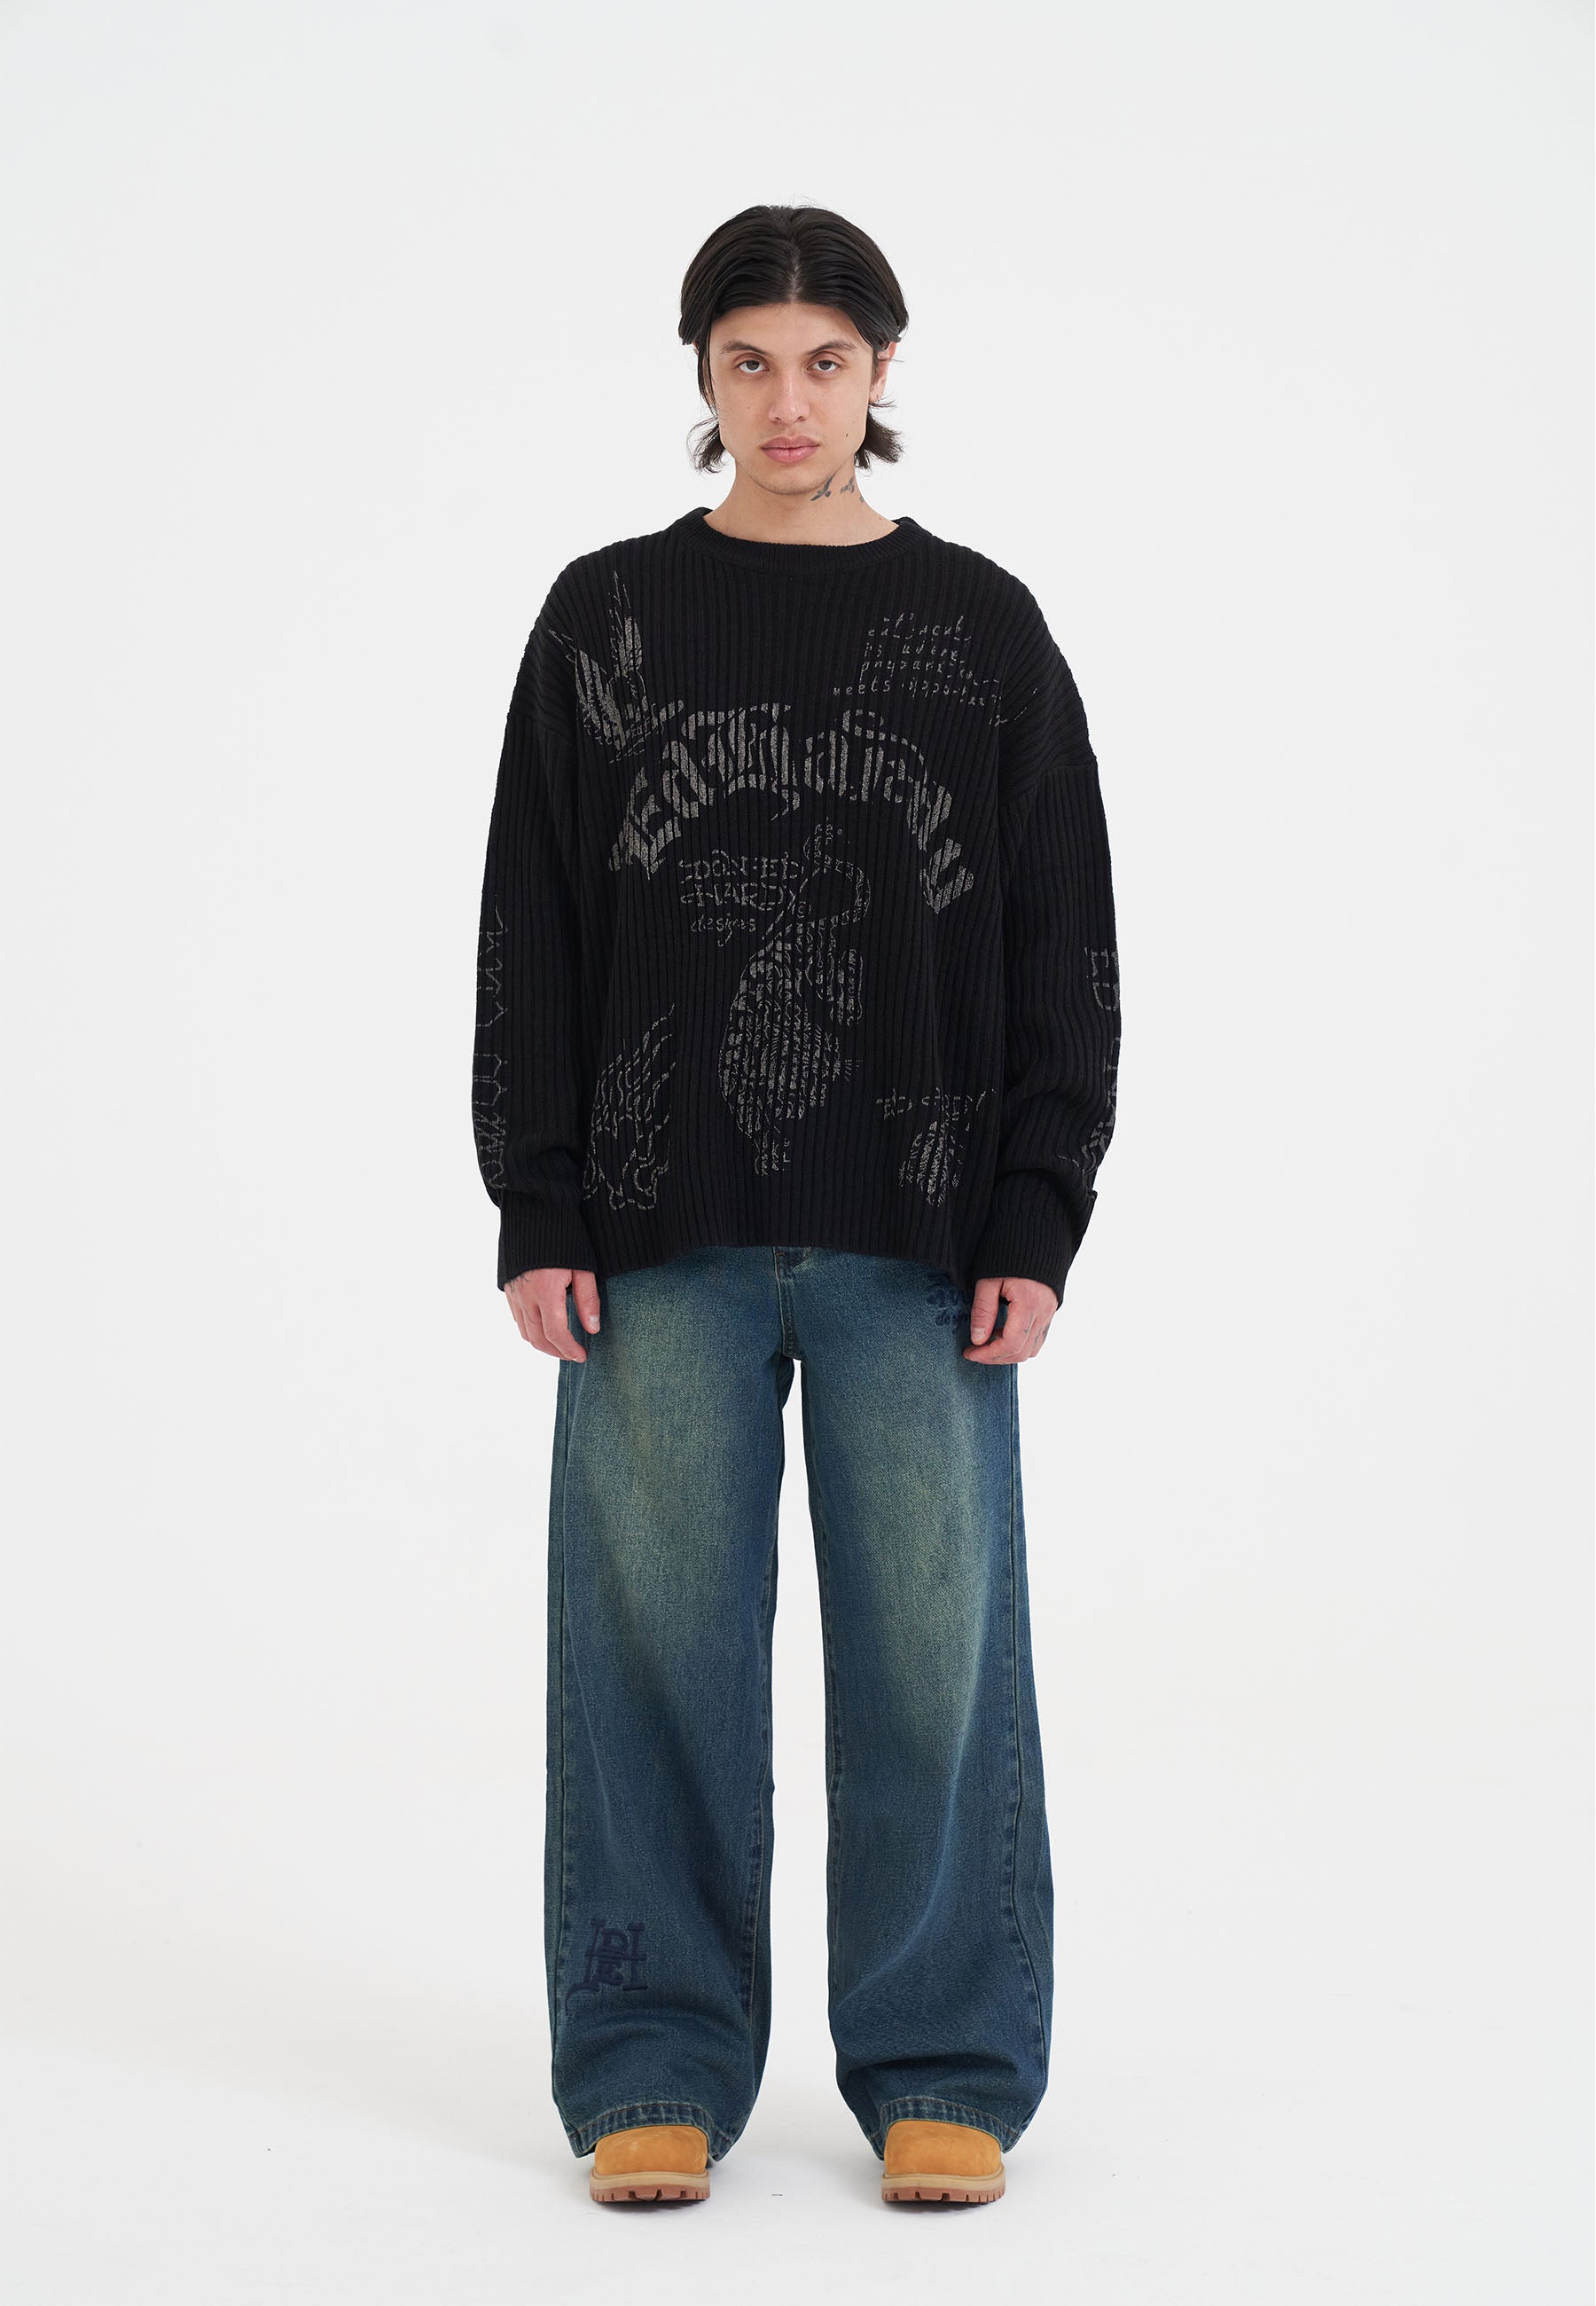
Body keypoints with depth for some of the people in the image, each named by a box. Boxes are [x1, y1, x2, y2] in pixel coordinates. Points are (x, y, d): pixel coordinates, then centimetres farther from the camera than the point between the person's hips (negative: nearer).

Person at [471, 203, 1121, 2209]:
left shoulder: (984, 631, 6)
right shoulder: (606, 619, 6)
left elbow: (1063, 952, 5)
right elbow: (533, 936, 5)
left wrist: (1037, 1220, -3)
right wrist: (536, 1215, -2)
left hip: (919, 1235, 0)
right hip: (663, 1239, 0)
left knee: (932, 1644, 2)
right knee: (658, 1639, 3)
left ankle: (940, 2063, 16)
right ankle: (657, 2063, 16)